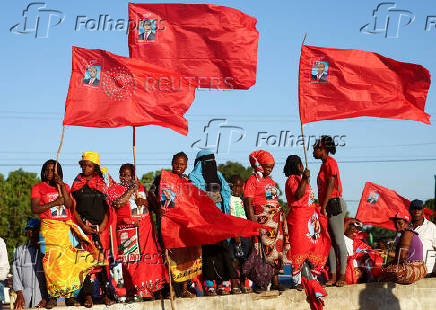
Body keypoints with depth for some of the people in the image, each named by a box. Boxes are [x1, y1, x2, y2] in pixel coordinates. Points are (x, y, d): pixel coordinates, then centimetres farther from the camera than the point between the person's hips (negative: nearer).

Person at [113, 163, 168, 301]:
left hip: (145, 226, 4)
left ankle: (147, 289, 2)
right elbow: (118, 203, -15)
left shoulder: (140, 187, 17)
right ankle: (133, 291, -8)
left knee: (148, 255, -3)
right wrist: (131, 190, -9)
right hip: (127, 228, -4)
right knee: (131, 258, -10)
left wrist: (144, 202, -2)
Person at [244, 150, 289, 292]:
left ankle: (275, 281, 9)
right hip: (261, 218, -7)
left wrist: (281, 216, 18)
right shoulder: (252, 180, -4)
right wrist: (253, 221, -17)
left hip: (276, 218, 7)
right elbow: (249, 203, -9)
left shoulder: (271, 181, 19)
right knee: (264, 248, -12)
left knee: (277, 247, 4)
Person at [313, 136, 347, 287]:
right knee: (330, 242, 7)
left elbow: (331, 184, -15)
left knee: (339, 241, -6)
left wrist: (324, 206, -17)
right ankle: (333, 276, 8)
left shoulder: (330, 162, -8)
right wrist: (322, 206, 16)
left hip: (334, 204, -10)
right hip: (327, 206, 10)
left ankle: (342, 276, -5)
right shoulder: (325, 164, 20)